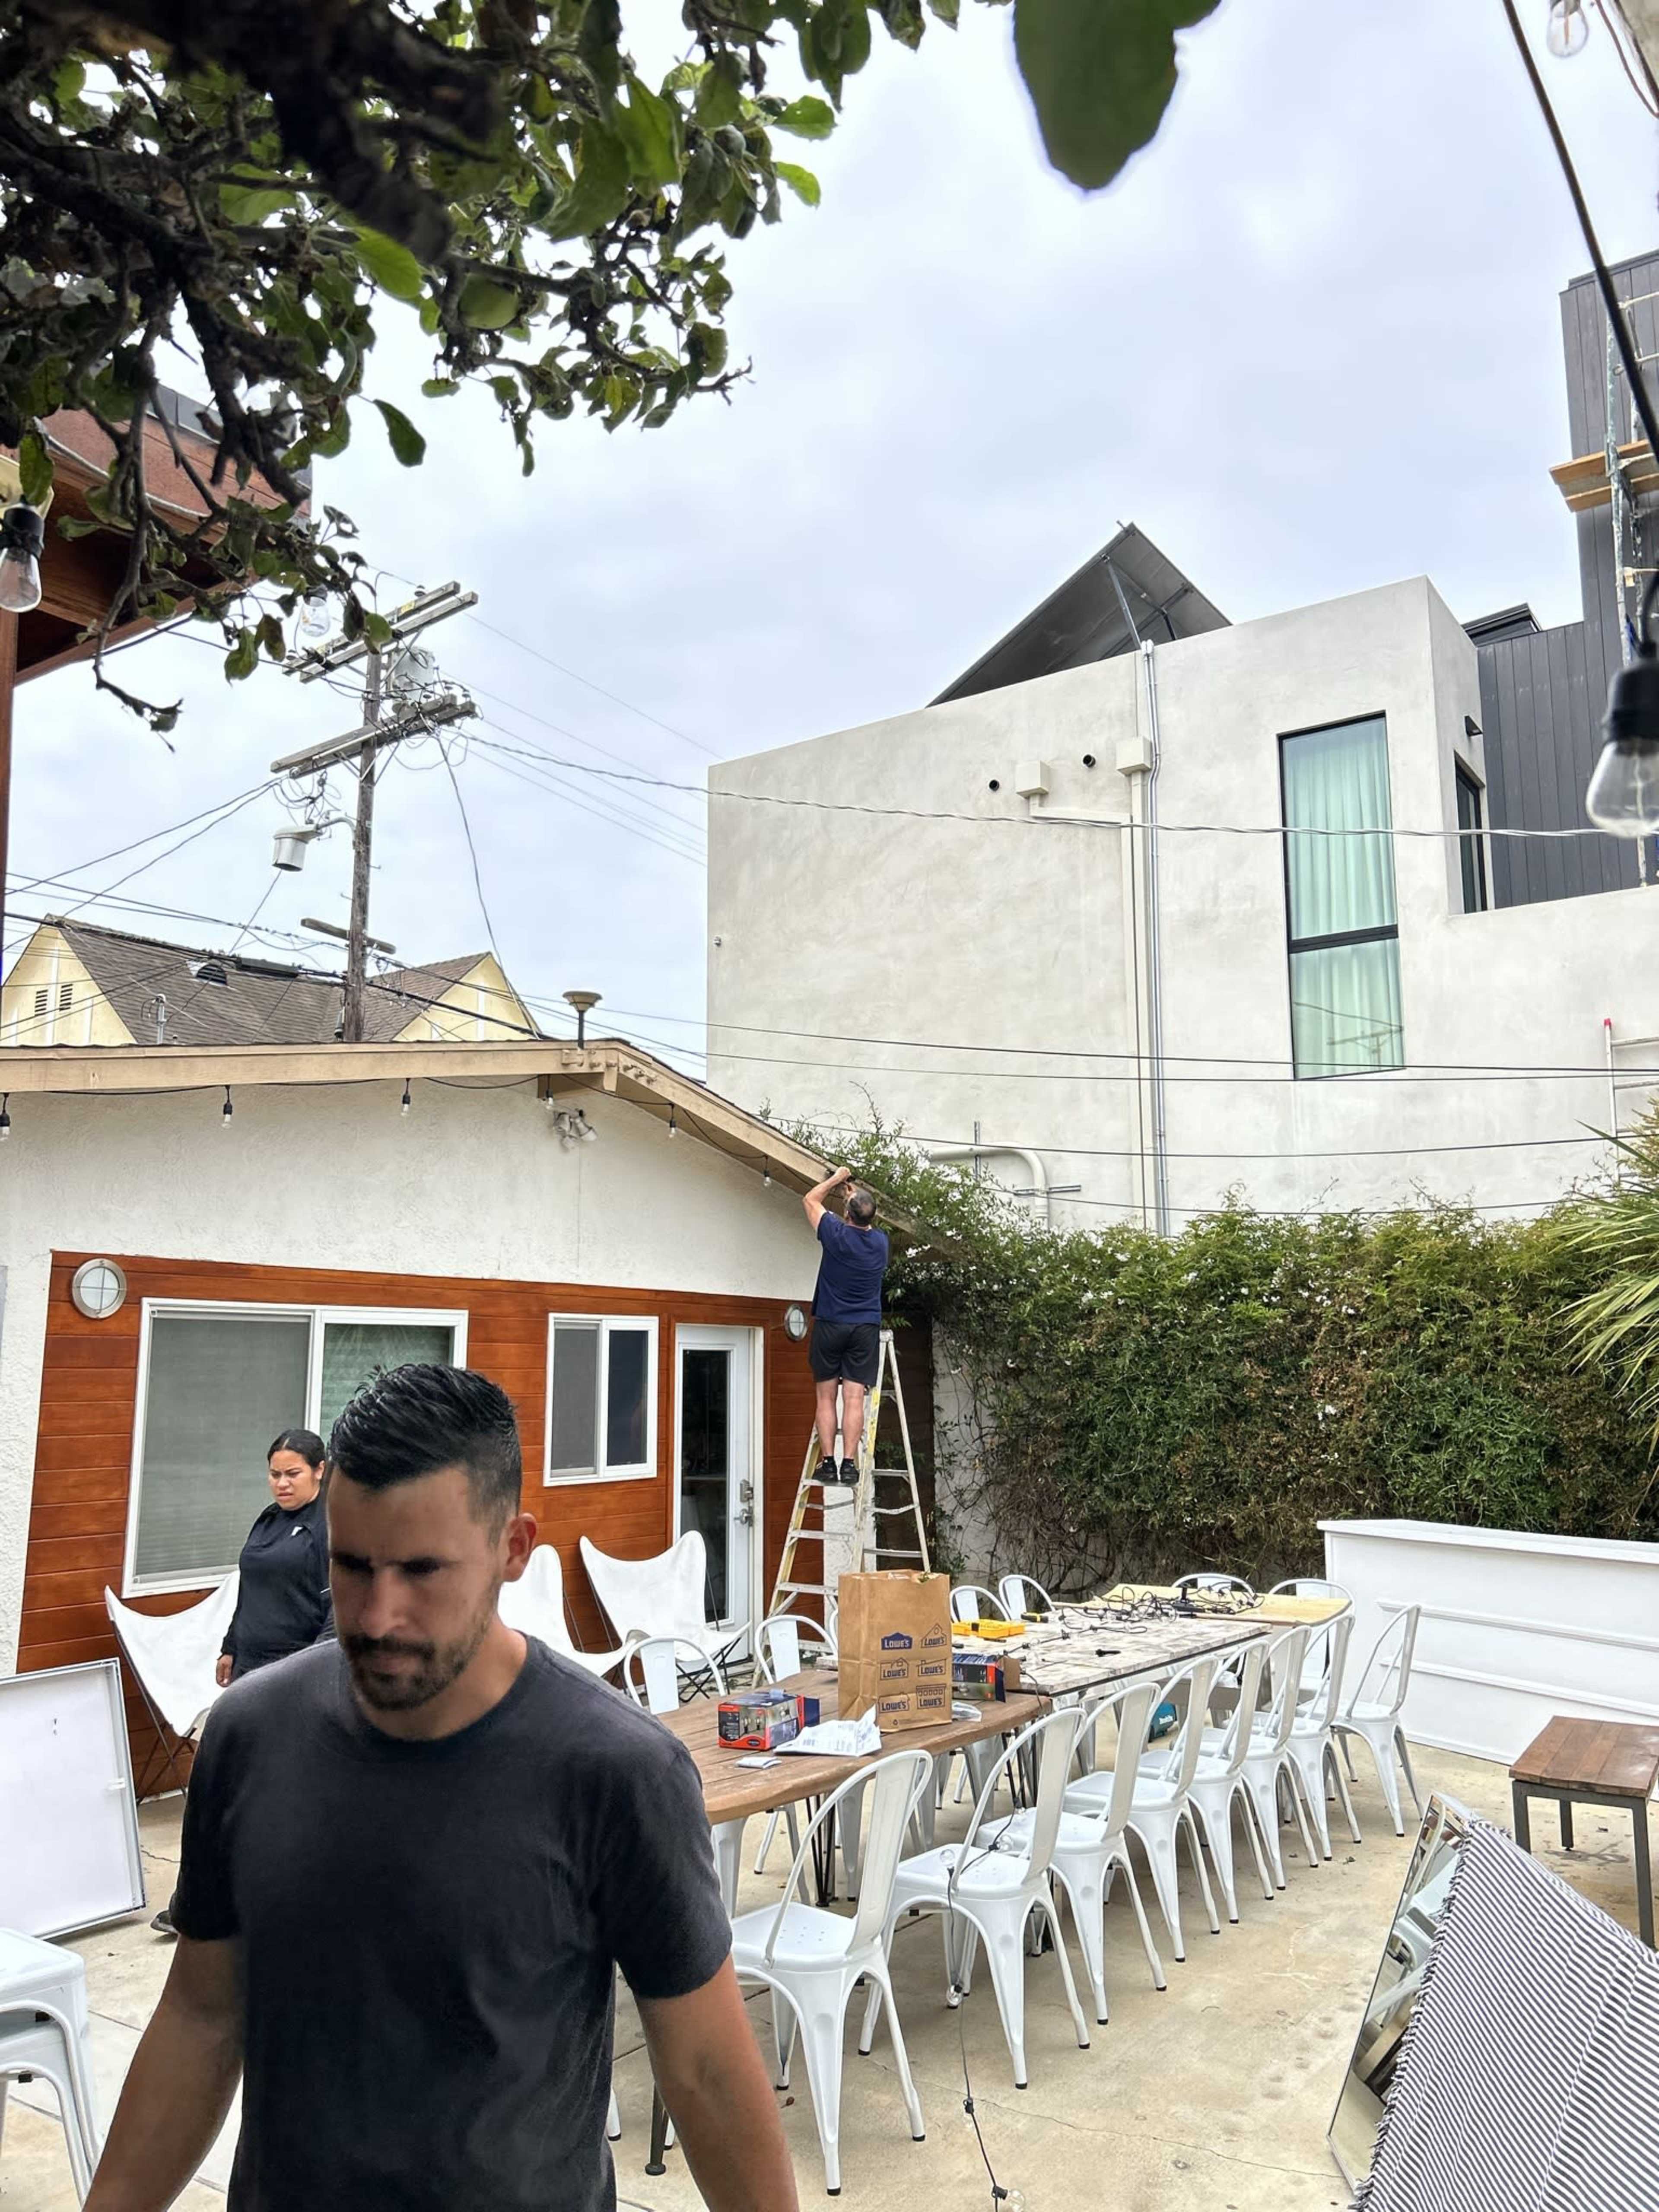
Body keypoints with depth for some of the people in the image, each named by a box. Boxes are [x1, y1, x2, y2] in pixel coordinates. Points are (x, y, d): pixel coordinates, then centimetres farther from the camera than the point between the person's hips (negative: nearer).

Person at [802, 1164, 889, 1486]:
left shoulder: (836, 1235, -8)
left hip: (830, 1326, -2)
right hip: (866, 1328, 2)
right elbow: (868, 1224, 28)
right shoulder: (880, 1242, 2)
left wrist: (837, 1178, 21)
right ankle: (849, 1464, -8)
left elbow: (811, 1200, 10)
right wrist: (858, 1193, 36)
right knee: (854, 1398, -2)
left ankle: (827, 1462, 0)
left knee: (826, 1397, 4)